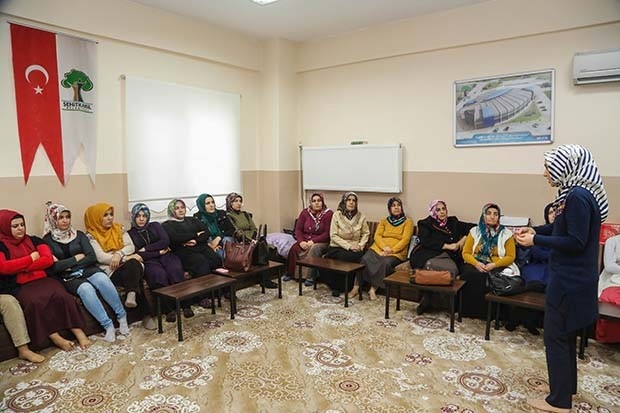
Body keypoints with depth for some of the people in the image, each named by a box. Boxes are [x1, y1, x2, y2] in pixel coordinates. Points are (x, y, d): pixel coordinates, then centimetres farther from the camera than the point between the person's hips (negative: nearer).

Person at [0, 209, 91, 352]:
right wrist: (31, 258, -6)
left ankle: (79, 333, -30)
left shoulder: (34, 240, 17)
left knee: (61, 295, -30)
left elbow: (48, 259, 3)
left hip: (42, 280, 2)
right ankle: (57, 339, -30)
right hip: (20, 287, -2)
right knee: (34, 302, -36)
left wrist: (21, 268, -5)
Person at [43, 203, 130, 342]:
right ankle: (108, 326, -31)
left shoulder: (79, 235, 12)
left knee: (102, 279, -34)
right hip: (68, 278, -2)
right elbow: (52, 268, -8)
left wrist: (69, 266, -6)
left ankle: (122, 317, -24)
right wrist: (77, 258, -6)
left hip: (88, 270, 2)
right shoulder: (47, 241, 5)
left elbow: (92, 257, 2)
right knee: (86, 288, -36)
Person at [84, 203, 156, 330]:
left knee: (134, 264, -36)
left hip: (130, 265, 3)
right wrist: (126, 258, -18)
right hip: (110, 271, -3)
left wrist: (119, 254, -18)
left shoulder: (119, 228, 17)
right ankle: (147, 314, -32)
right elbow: (100, 257, -9)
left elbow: (131, 246, 5)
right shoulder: (91, 236, 5)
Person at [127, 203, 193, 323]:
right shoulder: (130, 234, 12)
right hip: (149, 261, -2)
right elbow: (138, 255, 0)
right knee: (159, 274, -36)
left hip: (166, 255, 2)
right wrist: (159, 251, -4)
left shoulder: (155, 226, 19)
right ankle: (169, 309, -29)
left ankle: (186, 305, -28)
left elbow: (165, 241, 2)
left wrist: (146, 248, -4)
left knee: (176, 270, -32)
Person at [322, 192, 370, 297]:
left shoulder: (361, 216, 5)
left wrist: (360, 245, -5)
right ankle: (335, 286, -10)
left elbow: (366, 233, 13)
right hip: (337, 248, -2)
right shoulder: (337, 215, -2)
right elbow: (333, 236, -6)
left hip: (354, 249, 2)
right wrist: (348, 246, -14)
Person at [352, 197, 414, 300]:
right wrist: (384, 247, -15)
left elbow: (405, 240, -3)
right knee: (365, 259, -27)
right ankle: (356, 287, -23)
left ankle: (373, 289, -27)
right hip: (378, 248, 3)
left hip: (396, 252, -2)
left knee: (386, 262, -36)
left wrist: (391, 250, -15)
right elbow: (377, 235, 6)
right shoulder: (384, 221, 20)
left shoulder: (407, 222, 9)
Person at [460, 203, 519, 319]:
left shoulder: (506, 234, 5)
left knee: (484, 277, -35)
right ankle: (469, 310, -19)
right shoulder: (475, 231, 10)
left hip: (497, 267, -2)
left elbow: (510, 257, 1)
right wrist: (476, 263, -14)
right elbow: (466, 253, 7)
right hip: (476, 264, 2)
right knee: (469, 274, -33)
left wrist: (494, 264, -16)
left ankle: (484, 312, -18)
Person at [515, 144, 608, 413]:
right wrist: (535, 230, 8)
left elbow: (576, 242, -23)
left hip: (569, 280, -10)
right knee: (565, 335, 21)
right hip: (571, 277, 10)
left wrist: (536, 240, -17)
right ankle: (566, 386, 38)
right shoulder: (576, 193, 8)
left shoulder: (578, 197, -22)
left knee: (555, 337, 2)